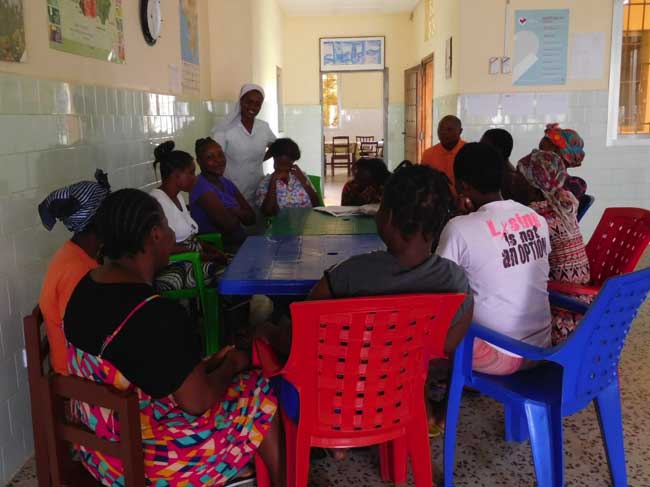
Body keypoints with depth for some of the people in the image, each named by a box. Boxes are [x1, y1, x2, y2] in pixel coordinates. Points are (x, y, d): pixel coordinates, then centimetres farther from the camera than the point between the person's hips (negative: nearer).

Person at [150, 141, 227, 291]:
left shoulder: (178, 198, 16)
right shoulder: (156, 201, -14)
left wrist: (213, 250, 1)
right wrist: (205, 255, -18)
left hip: (194, 260, 9)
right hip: (175, 269, -9)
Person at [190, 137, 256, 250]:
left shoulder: (227, 183, 13)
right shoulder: (201, 187, -14)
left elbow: (251, 218, 7)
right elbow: (229, 225, -21)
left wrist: (235, 212, -13)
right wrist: (239, 214, 0)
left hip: (240, 243, 8)